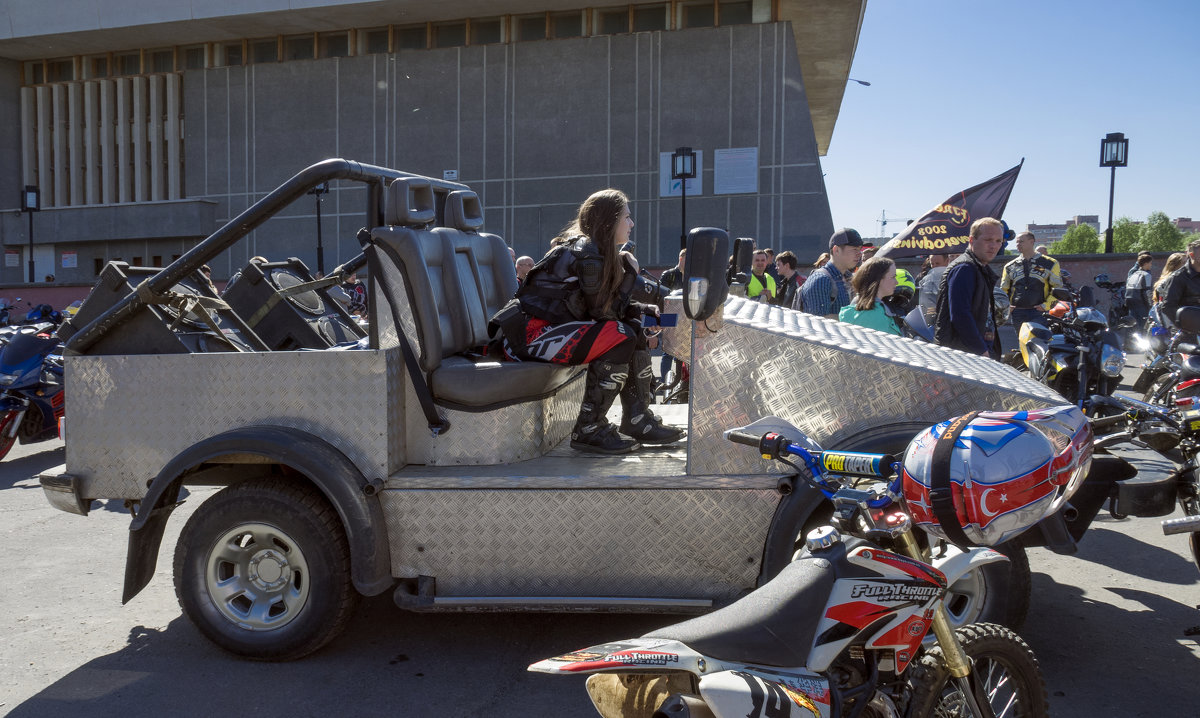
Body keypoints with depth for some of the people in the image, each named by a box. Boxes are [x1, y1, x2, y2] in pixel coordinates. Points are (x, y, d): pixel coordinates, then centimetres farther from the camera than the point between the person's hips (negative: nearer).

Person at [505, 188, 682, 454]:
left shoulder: (594, 250, 15)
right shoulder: (585, 253, -15)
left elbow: (609, 307, 15)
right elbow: (602, 312, -14)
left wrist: (642, 310, 1)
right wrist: (629, 271, -5)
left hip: (554, 329, 10)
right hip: (531, 335, -10)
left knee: (636, 330, 5)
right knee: (621, 337, -23)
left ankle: (638, 421, 5)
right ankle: (588, 430, -16)